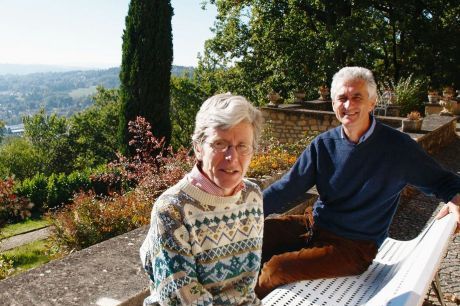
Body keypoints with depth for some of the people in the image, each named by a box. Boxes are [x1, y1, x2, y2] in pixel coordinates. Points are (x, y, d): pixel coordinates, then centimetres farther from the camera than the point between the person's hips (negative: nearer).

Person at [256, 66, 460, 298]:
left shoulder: (398, 147, -12)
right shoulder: (324, 144, -2)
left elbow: (441, 180, 0)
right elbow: (287, 187, -3)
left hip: (353, 247, -4)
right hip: (314, 225, 5)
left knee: (276, 268, -21)